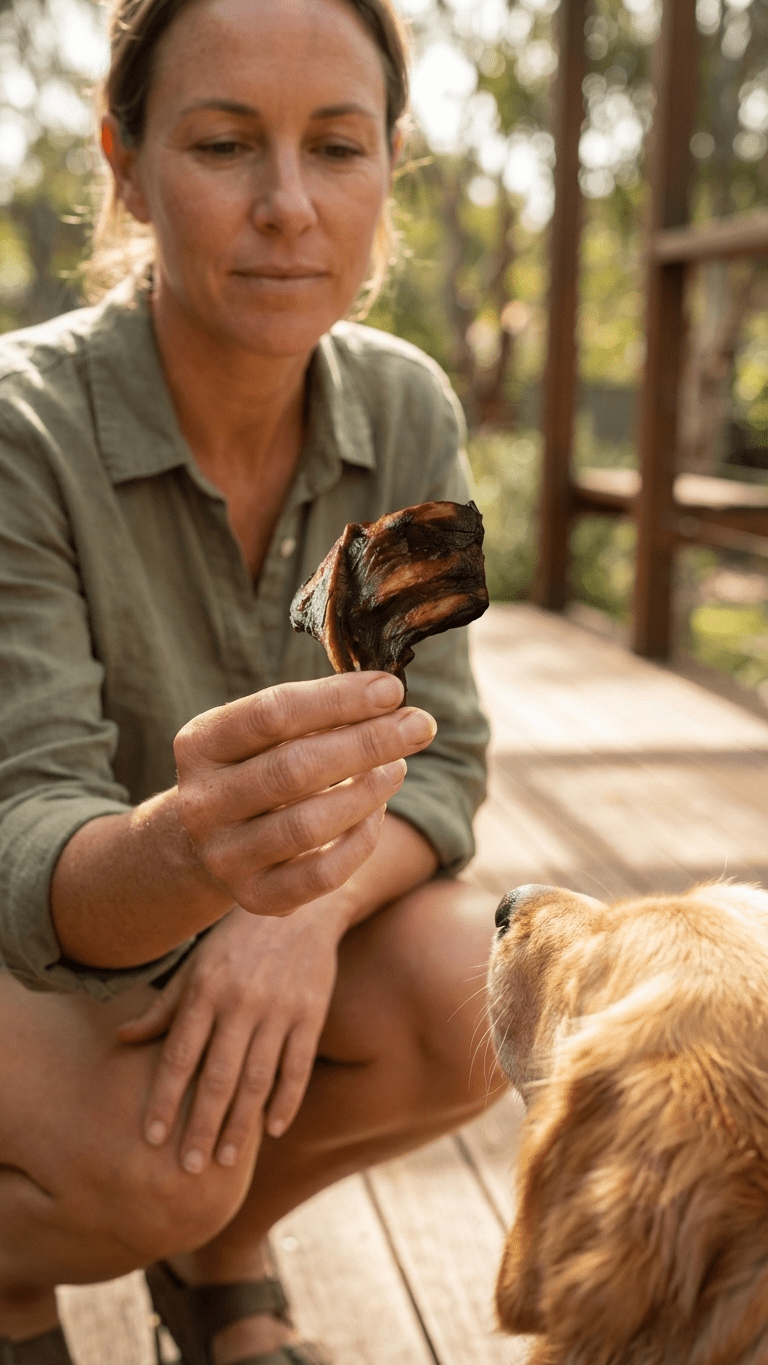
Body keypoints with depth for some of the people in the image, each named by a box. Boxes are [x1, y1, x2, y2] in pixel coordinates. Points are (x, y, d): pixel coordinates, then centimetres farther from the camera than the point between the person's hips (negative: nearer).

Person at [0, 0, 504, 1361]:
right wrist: (185, 847, -56)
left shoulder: (406, 412, -14)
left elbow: (436, 759, -11)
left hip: (256, 913, 4)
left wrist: (306, 902, -33)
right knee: (152, 1161, -31)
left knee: (469, 1002, -23)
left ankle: (218, 1256, 8)